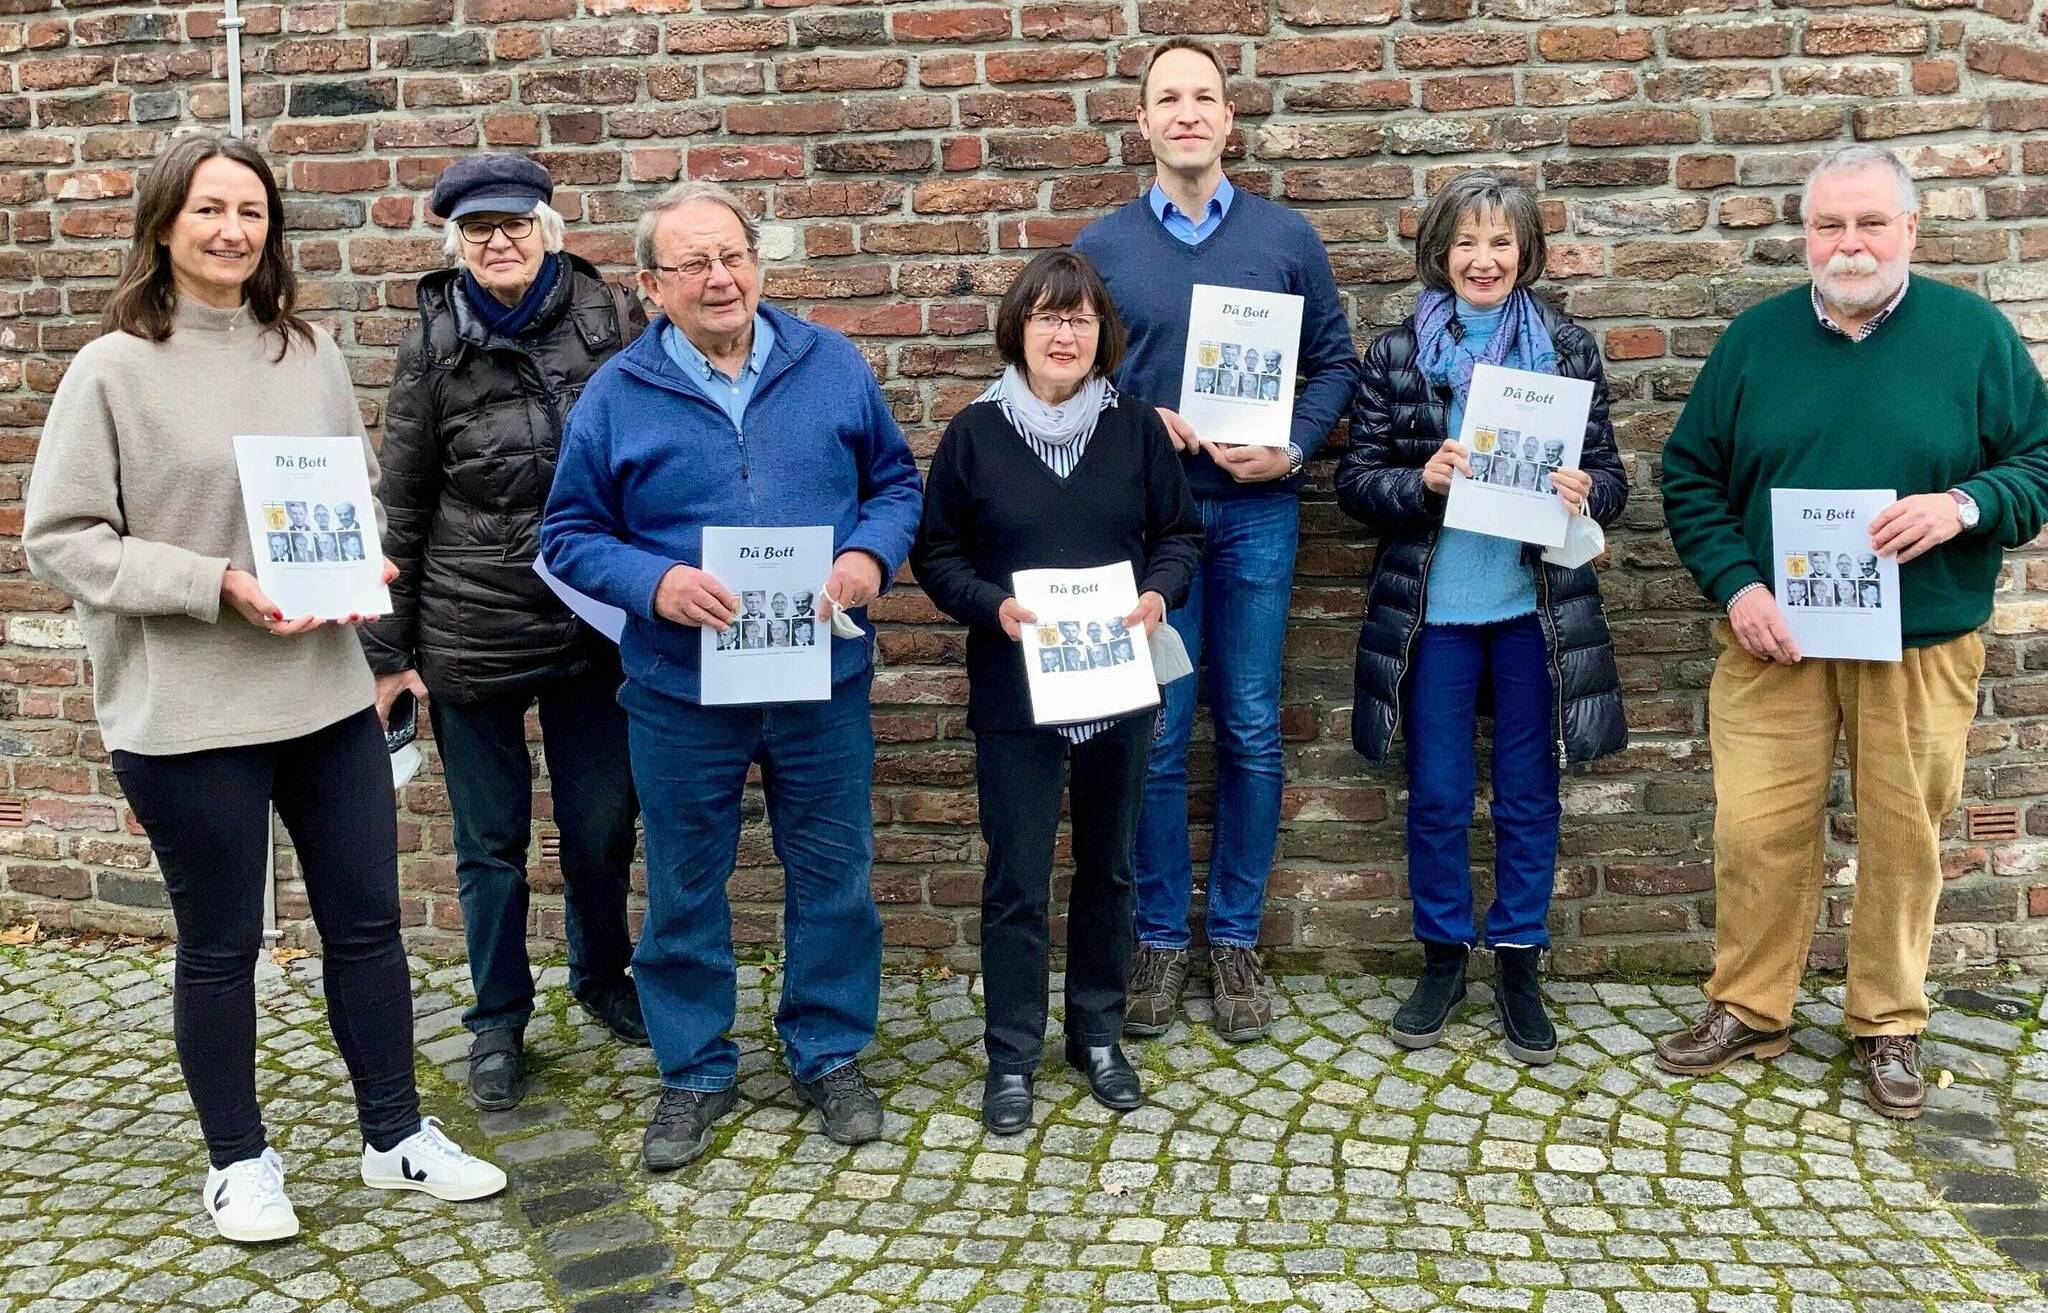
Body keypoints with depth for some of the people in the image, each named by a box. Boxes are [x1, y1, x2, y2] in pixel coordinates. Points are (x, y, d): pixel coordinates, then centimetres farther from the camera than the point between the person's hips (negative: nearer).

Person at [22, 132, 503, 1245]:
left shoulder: (310, 354, 6)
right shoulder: (115, 368, -7)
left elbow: (360, 490, 15)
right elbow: (59, 538, -9)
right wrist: (217, 585, -19)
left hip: (328, 693, 4)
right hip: (186, 714, -4)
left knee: (367, 923, 12)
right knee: (220, 944, 10)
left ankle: (395, 1136, 29)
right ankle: (239, 1160, 29)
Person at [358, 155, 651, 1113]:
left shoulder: (611, 322, -3)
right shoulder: (435, 344, -3)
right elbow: (401, 508, 0)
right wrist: (386, 651, -1)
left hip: (590, 626, 1)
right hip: (468, 631, -1)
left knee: (601, 826, 13)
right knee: (490, 842, 10)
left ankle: (602, 980, 38)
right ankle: (498, 1022, 28)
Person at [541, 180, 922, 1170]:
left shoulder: (833, 366, 2)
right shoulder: (615, 396, -2)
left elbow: (895, 482, 9)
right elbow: (570, 533, 0)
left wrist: (870, 556, -11)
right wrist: (653, 582, -18)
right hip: (679, 689, -1)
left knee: (832, 875, 11)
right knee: (685, 887, 11)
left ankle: (829, 1056, 31)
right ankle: (694, 1072, 29)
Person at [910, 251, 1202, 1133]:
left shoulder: (1137, 428, 2)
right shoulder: (976, 432, -3)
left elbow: (1181, 535, 8)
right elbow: (936, 554, 0)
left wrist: (1159, 593, -12)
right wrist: (991, 605, -17)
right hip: (1013, 689, -2)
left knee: (1108, 867, 14)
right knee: (1017, 878, 3)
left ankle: (1098, 1034, 31)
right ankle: (1011, 1056, 17)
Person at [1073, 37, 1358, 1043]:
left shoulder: (1287, 239, 5)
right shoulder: (1099, 248, 4)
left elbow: (1334, 363, 8)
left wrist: (1291, 449, -9)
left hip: (1256, 514, 1)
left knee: (1251, 734, 5)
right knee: (1155, 737, 3)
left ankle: (1236, 938, 19)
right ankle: (1159, 937, 17)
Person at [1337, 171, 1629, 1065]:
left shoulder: (1569, 348, 3)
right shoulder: (1396, 352, 1)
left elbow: (1609, 474, 4)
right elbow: (1354, 481, 0)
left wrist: (1583, 492, -18)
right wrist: (1420, 481, -19)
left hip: (1537, 609, 0)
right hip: (1432, 609, 0)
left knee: (1528, 794, 9)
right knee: (1437, 795, 9)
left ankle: (1519, 963, 25)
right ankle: (1442, 957, 26)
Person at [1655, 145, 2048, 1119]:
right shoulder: (1756, 337, 6)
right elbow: (1689, 475, 6)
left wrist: (1964, 504, -18)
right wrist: (1735, 585, -7)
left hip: (1921, 645, -1)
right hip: (1775, 636, 1)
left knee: (1904, 836, 6)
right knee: (1756, 829, 1)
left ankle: (1889, 1025, 23)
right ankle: (1747, 1010, 19)